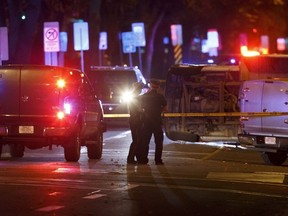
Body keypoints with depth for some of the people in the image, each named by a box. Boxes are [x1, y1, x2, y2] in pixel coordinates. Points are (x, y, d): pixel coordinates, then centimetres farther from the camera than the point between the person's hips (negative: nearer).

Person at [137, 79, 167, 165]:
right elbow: (165, 109, -1)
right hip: (157, 121, -1)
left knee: (145, 141, 7)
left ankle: (143, 159, 4)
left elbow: (141, 107, 11)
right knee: (158, 141, 6)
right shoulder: (160, 97, -4)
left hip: (147, 121, 1)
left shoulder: (144, 96, -1)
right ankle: (158, 159, 1)